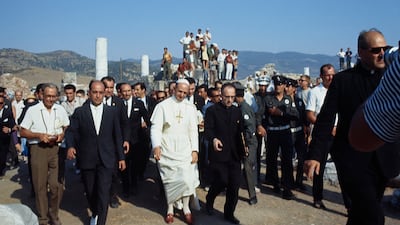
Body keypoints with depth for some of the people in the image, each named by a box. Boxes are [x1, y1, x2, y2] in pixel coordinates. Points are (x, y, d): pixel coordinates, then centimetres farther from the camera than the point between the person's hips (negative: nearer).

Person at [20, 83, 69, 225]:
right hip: (38, 149, -2)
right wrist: (39, 135, -14)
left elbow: (67, 127, 18)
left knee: (56, 185, 1)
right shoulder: (32, 110, -1)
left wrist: (62, 135, -3)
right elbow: (23, 132, 1)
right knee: (40, 185, 6)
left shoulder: (61, 110, 7)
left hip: (56, 148, 2)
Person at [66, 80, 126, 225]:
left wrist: (121, 157, 6)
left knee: (103, 193, -7)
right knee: (90, 192, 16)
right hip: (87, 160, 1)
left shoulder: (113, 112, 3)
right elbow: (72, 132, -1)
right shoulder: (79, 112, 2)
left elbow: (117, 136, 6)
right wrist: (70, 146, -22)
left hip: (106, 159, -1)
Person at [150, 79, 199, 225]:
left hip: (185, 150, 1)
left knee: (186, 179, -5)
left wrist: (195, 150, -3)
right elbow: (156, 127, -8)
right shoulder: (163, 106, -3)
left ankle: (186, 209, 15)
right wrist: (156, 146, -22)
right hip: (167, 150, -1)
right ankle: (170, 209, 25)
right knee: (169, 180, 7)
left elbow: (193, 130, 4)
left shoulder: (190, 107, 5)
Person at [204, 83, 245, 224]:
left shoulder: (237, 111, 14)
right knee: (222, 181, -10)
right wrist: (213, 139, -28)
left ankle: (229, 213, 23)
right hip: (219, 153, -4)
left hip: (234, 154, 4)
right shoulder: (212, 110, 0)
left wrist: (242, 148, 0)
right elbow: (208, 129, -8)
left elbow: (240, 131, 14)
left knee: (235, 184, 3)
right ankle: (209, 200, 24)